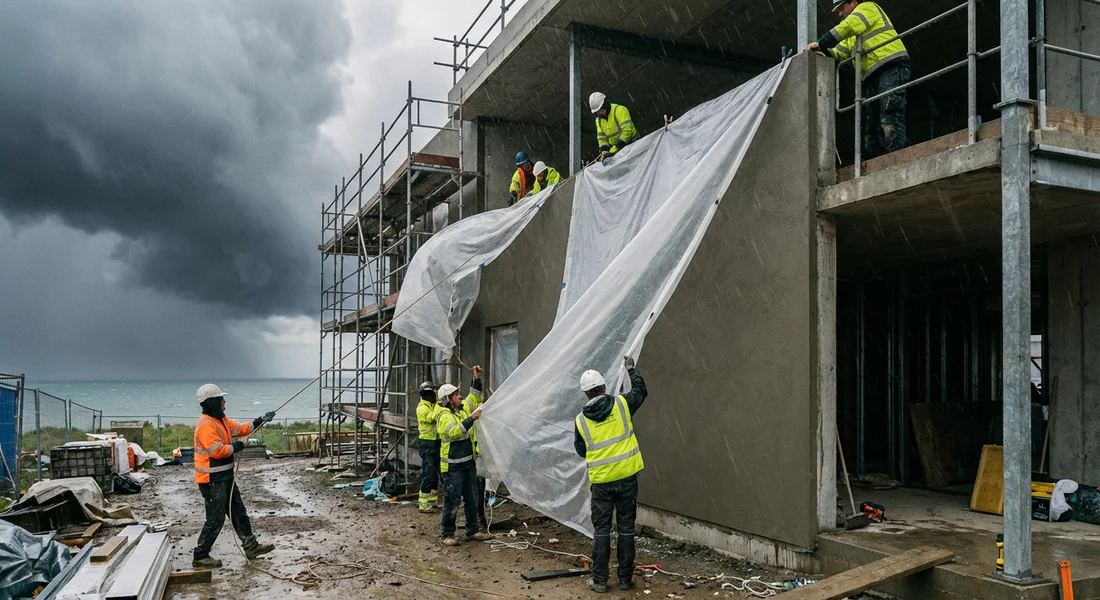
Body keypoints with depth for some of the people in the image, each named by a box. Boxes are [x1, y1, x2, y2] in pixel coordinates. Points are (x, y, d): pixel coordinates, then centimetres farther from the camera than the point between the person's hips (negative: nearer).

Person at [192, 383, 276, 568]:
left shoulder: (221, 420, 10)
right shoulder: (206, 425, -22)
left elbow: (240, 429, 16)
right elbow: (217, 451, -28)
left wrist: (261, 420, 5)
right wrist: (235, 447, -12)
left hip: (225, 477, 10)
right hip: (212, 480, -10)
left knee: (238, 512, 15)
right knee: (215, 519, -4)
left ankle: (251, 546, 23)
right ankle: (200, 557, 8)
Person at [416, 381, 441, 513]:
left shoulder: (433, 405, 14)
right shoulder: (422, 407, -13)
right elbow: (434, 417, -29)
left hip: (436, 443, 9)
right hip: (427, 444, -9)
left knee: (435, 473, 15)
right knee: (428, 474, -9)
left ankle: (432, 501, 26)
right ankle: (424, 504, -4)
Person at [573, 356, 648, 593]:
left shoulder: (581, 419, -3)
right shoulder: (621, 404, -5)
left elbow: (581, 450, 8)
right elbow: (640, 391, 14)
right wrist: (631, 369, 28)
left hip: (601, 480, 0)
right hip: (627, 476, 1)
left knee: (601, 530, 8)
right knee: (626, 527, 9)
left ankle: (599, 580, 10)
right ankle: (625, 578, 16)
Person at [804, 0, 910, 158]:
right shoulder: (852, 37, 32)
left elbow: (847, 27, -11)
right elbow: (839, 52, 20)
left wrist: (820, 44, -13)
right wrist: (824, 53, -1)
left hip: (891, 68, -10)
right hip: (873, 77, 10)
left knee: (890, 117, -22)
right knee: (871, 123, 2)